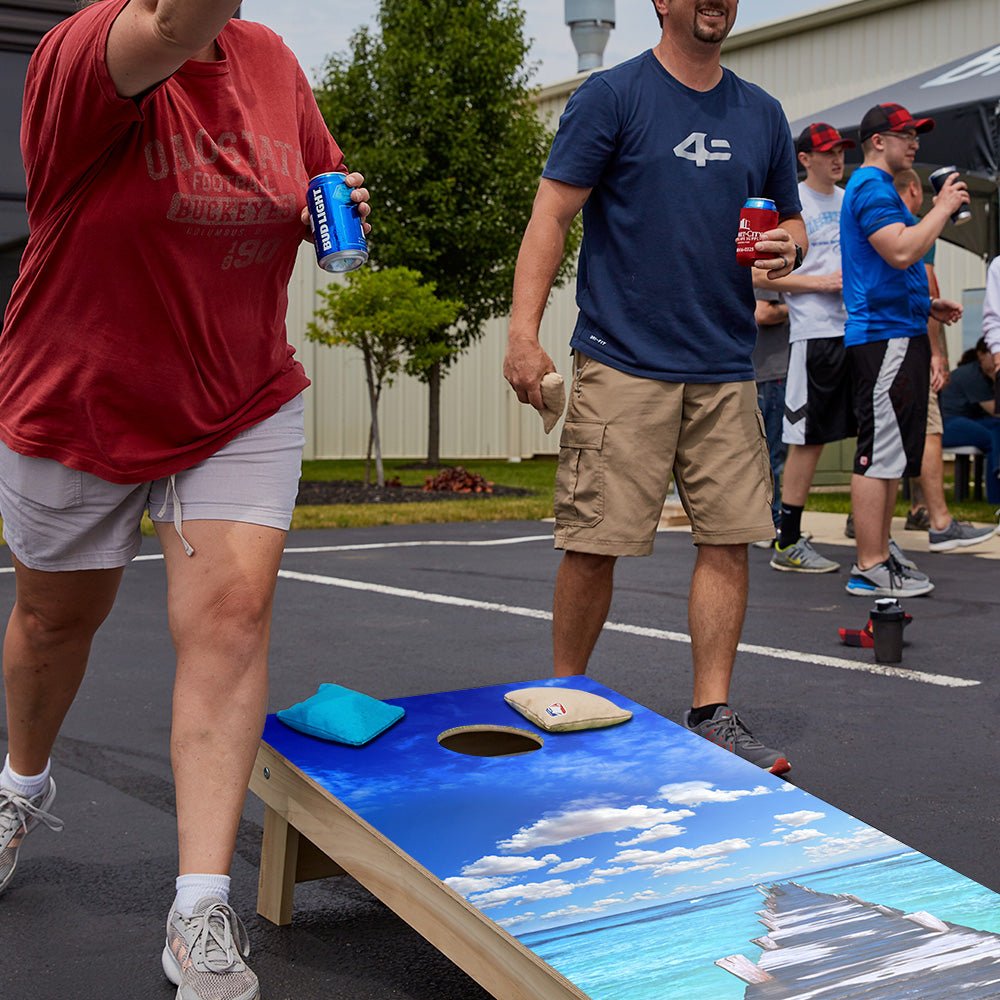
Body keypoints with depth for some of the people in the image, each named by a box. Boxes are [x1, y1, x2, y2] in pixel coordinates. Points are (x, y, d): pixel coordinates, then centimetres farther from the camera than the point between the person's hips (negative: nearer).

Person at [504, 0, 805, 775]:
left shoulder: (761, 113, 15)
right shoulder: (612, 95, 0)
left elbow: (791, 217, 24)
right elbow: (552, 216, -6)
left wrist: (787, 245, -1)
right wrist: (524, 333, -16)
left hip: (725, 369, 5)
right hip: (623, 364, -5)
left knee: (731, 538, 1)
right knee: (594, 545, -2)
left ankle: (712, 715, 13)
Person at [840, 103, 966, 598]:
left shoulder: (876, 187, 23)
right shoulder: (872, 186, -10)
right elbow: (901, 251, -24)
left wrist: (928, 304, 21)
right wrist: (943, 207, -13)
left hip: (899, 335, 11)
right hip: (884, 337, -11)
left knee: (890, 455, 12)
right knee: (879, 455, -9)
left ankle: (880, 558, 18)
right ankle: (870, 569, -7)